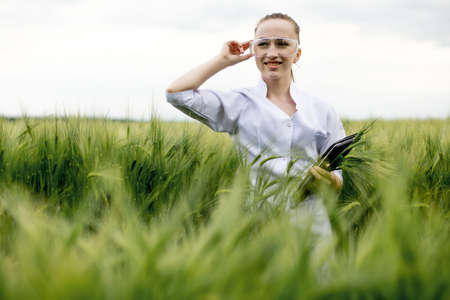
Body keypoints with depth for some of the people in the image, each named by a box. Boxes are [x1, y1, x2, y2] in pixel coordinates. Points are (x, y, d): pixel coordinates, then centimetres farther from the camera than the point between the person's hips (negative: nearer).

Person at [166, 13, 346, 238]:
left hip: (311, 226, 1)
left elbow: (337, 181, 15)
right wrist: (223, 60, 5)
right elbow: (176, 92, -5)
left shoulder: (322, 111, 12)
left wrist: (330, 181, -10)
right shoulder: (240, 104, 7)